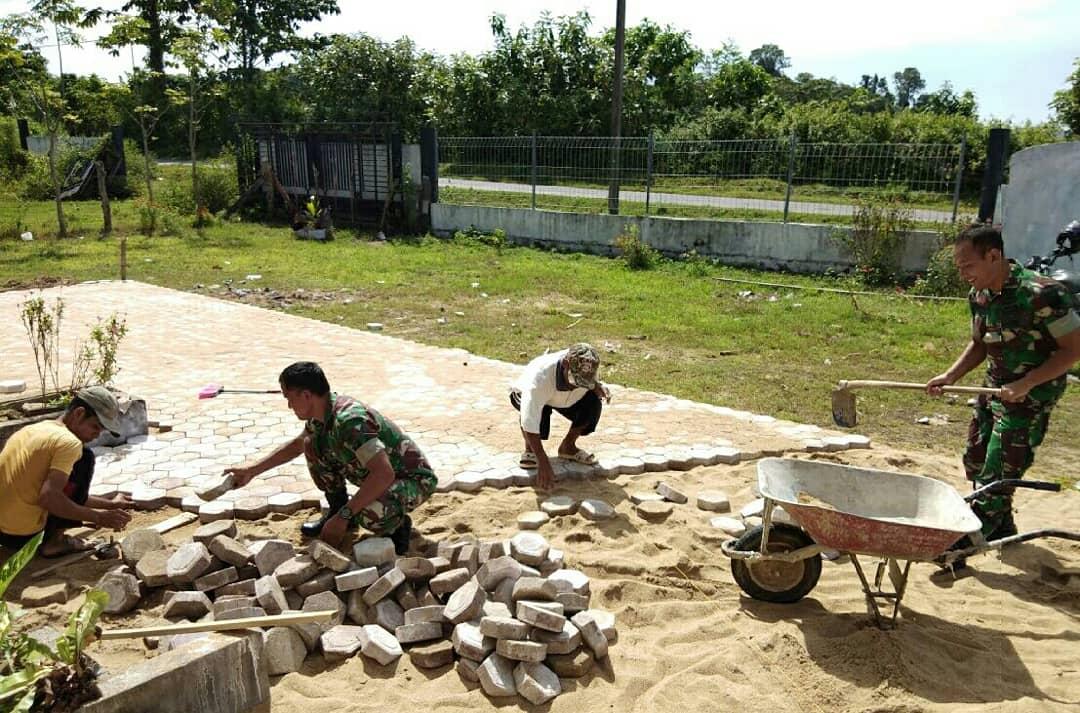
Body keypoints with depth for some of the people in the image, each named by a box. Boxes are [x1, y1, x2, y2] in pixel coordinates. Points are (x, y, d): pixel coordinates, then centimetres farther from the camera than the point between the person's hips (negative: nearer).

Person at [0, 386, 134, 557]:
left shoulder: (33, 429, 14)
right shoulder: (69, 442, -14)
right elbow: (49, 497, -26)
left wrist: (110, 504, 21)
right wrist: (99, 518, -18)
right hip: (21, 535, -9)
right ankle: (54, 542, 0)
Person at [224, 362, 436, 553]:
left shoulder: (349, 420, -32)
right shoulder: (322, 413, -3)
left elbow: (384, 474, -39)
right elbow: (297, 444, 19)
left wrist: (343, 517, -32)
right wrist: (252, 470, 17)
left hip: (415, 479, -8)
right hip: (379, 476, 8)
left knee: (371, 514, -39)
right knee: (313, 445, 0)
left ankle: (397, 524, -4)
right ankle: (337, 508, 16)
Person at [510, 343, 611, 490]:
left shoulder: (583, 369, -29)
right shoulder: (540, 375, -44)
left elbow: (591, 383, -3)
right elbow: (529, 422, -45)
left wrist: (599, 387, -29)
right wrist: (542, 462, -46)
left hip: (560, 398, 5)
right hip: (527, 395, -4)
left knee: (593, 403, -21)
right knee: (540, 412, -39)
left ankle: (568, 446, 2)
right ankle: (529, 449, -8)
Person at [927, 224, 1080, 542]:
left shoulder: (1042, 294, -25)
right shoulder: (979, 296, -3)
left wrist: (1025, 384, -25)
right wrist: (950, 376, -4)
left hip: (1031, 397, -8)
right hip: (995, 390, 8)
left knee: (997, 474, -4)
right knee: (975, 462, 16)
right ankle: (1002, 528, 37)